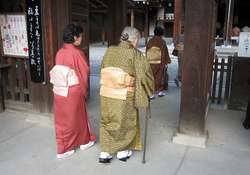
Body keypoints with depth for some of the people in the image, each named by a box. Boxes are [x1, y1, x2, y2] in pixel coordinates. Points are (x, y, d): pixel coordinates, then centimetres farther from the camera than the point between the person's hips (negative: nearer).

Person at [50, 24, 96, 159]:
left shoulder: (60, 52, 1)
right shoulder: (77, 53, -17)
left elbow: (55, 73, 6)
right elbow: (84, 73, -11)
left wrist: (61, 84, 15)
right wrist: (84, 91, 4)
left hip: (59, 91, 6)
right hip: (73, 92, -6)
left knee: (62, 119, 15)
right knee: (75, 118, 13)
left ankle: (63, 147, 30)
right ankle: (84, 141, 35)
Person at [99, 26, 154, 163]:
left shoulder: (109, 51, 2)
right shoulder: (135, 55, -11)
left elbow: (103, 71, 7)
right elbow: (144, 75, -13)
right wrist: (148, 92, 3)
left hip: (106, 94, 4)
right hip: (124, 97, -4)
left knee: (107, 122, 19)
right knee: (125, 123, 16)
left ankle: (104, 153, 24)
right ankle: (122, 151, 33)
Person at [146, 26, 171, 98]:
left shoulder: (150, 41, 5)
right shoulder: (162, 42, -7)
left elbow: (147, 52, 8)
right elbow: (164, 53, -7)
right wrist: (166, 62, -1)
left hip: (150, 63, 3)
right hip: (159, 63, -3)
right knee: (160, 77, 11)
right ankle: (160, 91, 21)